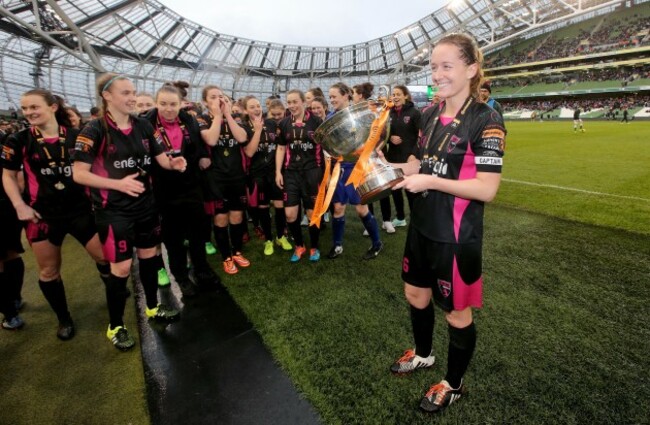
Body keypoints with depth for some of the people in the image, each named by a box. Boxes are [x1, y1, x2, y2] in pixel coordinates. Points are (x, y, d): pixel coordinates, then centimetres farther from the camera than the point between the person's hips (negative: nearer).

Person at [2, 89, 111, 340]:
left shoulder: (75, 136, -1)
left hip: (80, 208, 0)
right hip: (42, 214, 1)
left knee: (105, 256, 2)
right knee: (48, 271, 10)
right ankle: (64, 319, 30)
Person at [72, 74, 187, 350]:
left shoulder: (143, 126, 3)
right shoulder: (94, 130, -12)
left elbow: (162, 159, 7)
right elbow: (79, 174, -14)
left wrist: (174, 163, -16)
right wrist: (118, 184, -26)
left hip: (146, 205, 6)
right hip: (114, 211, -5)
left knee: (149, 256, 16)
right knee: (121, 267, 1)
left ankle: (152, 308, 36)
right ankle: (115, 327, 22)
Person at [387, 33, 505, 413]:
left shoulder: (486, 120, -16)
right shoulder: (431, 116, 5)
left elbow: (487, 189, -22)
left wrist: (430, 181, -25)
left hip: (457, 236, -7)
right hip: (422, 226, 8)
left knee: (457, 312, 12)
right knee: (416, 295, 22)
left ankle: (454, 385, 38)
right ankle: (423, 354, 51)